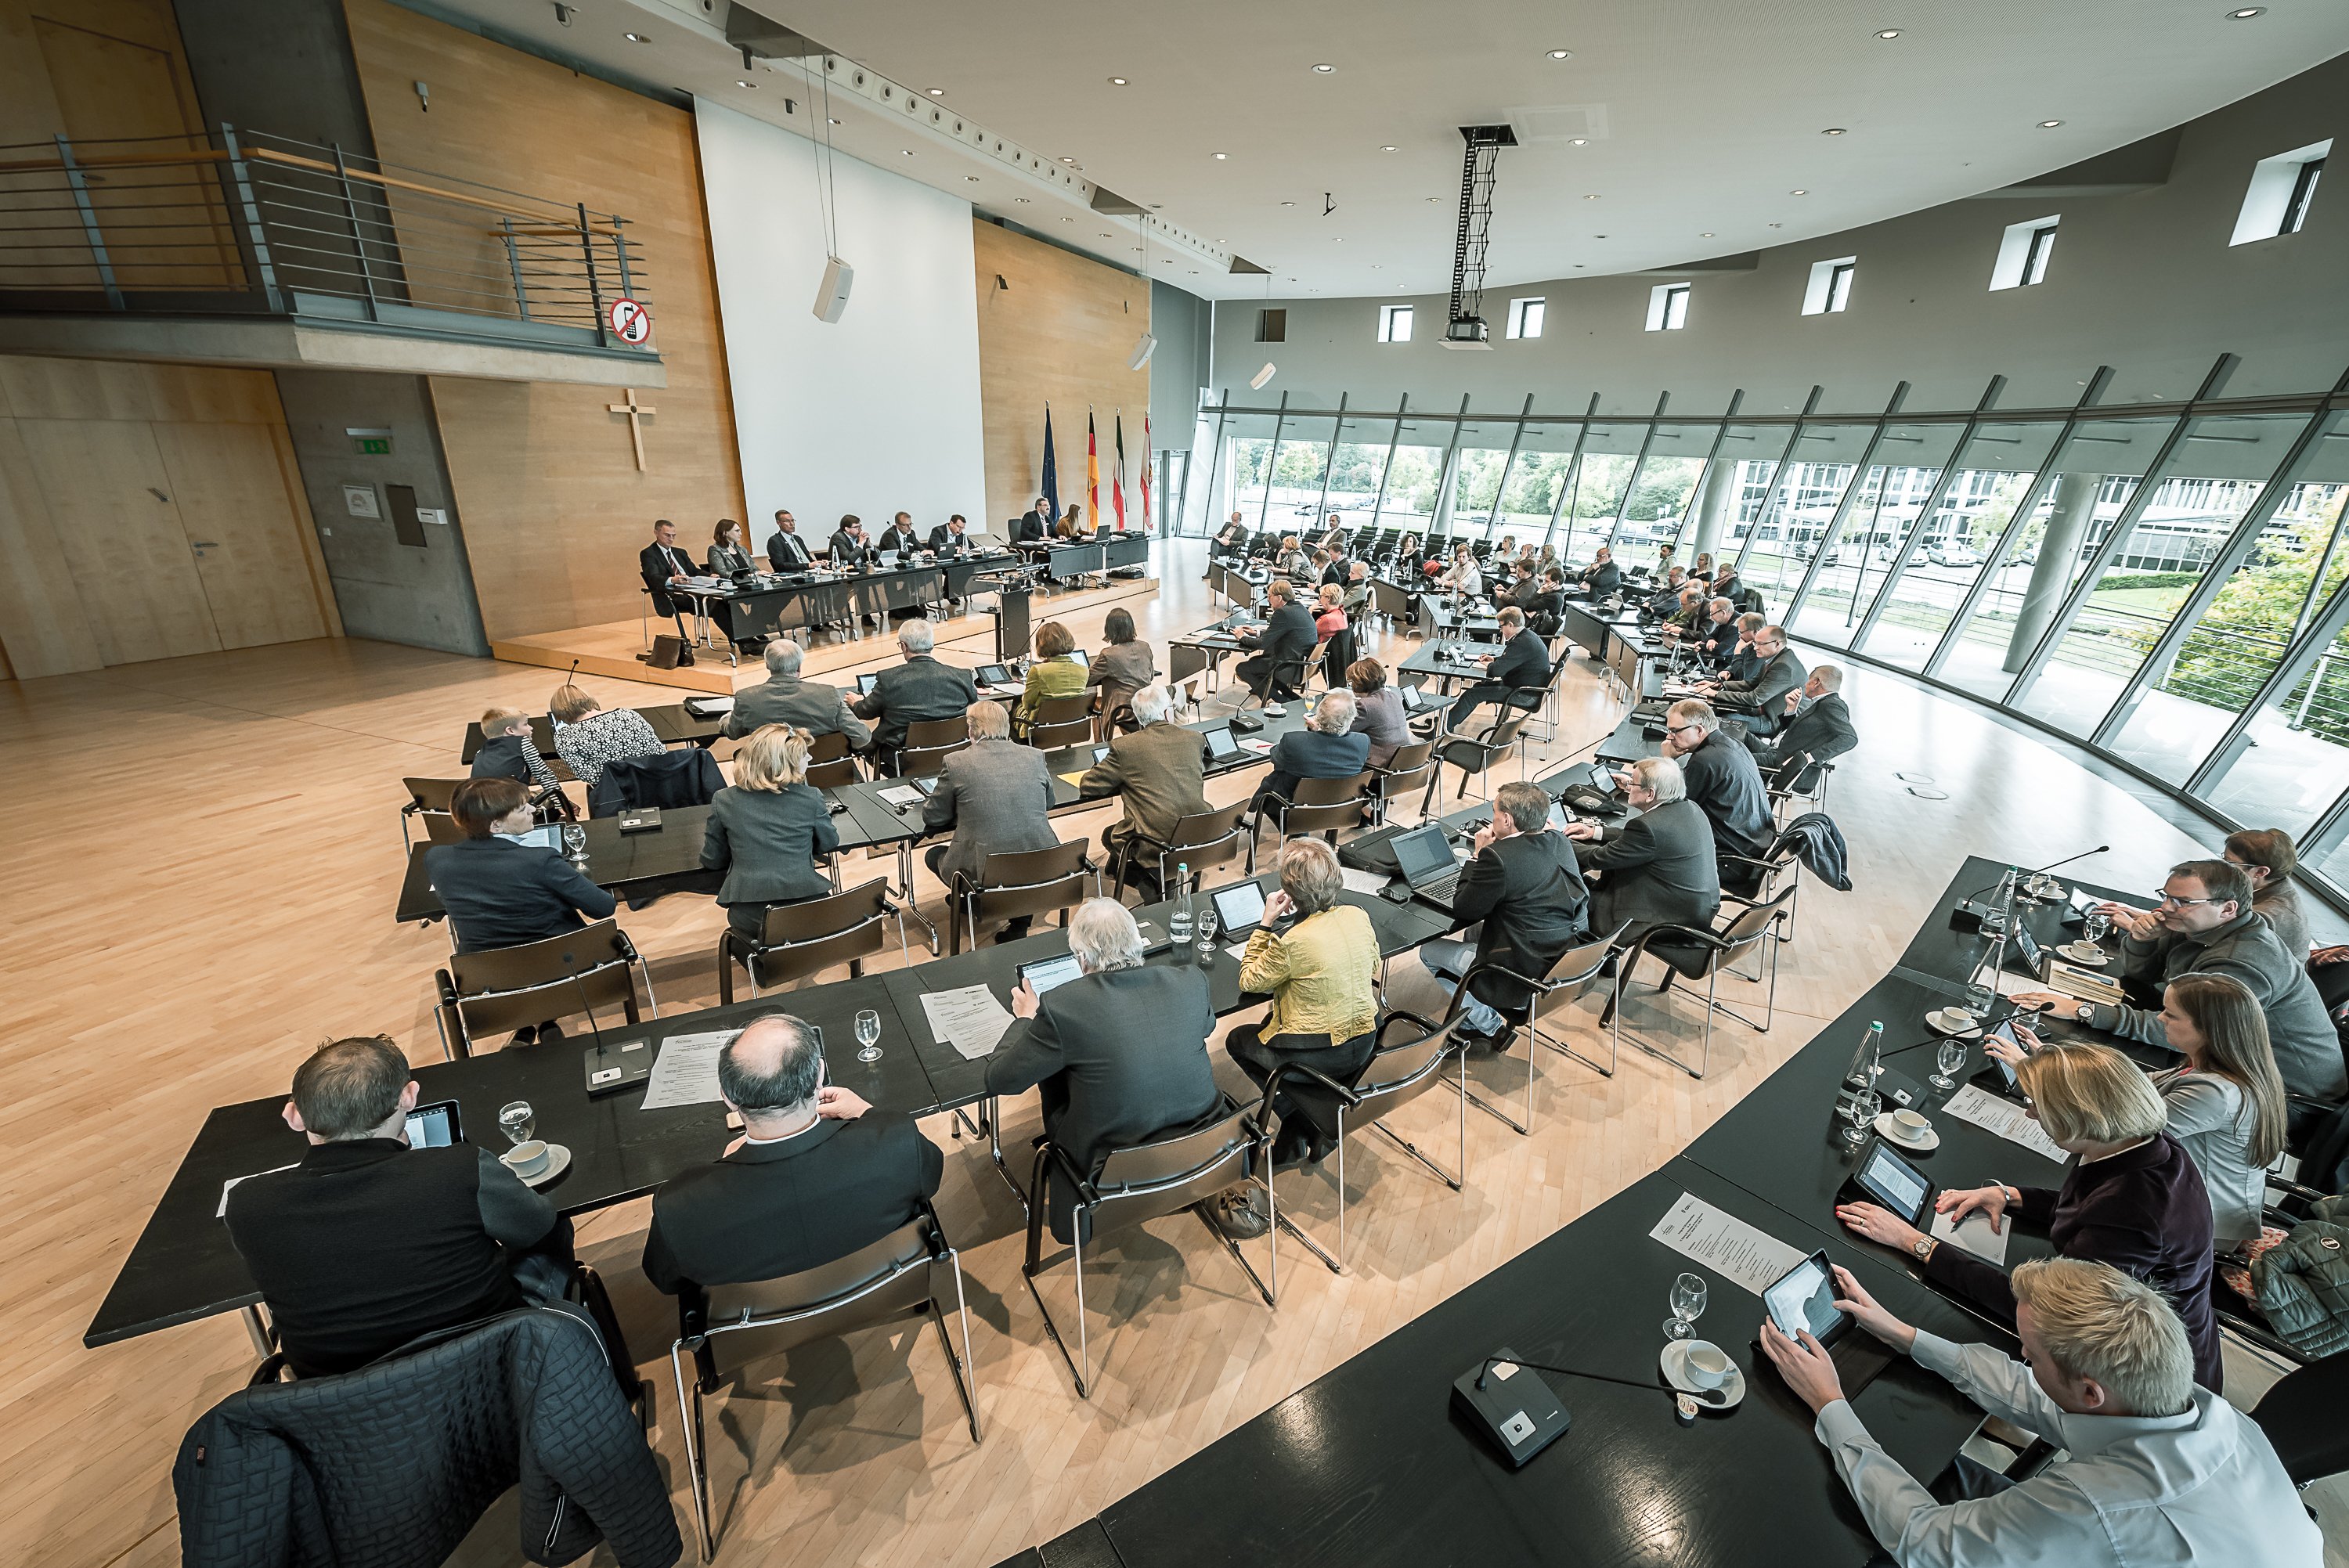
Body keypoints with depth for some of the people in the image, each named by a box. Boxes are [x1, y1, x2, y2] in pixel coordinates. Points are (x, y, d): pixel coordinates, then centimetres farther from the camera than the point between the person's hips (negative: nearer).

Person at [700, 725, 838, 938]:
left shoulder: (723, 800, 0)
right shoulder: (811, 798, -4)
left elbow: (711, 861, 8)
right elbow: (829, 843, 11)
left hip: (749, 916, 2)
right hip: (806, 910, -2)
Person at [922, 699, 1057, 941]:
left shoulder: (956, 763, -5)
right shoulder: (1035, 756, 3)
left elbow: (932, 819, 6)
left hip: (985, 875, -1)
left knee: (933, 855, 27)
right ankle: (1019, 925, 27)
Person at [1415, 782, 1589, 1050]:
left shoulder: (1497, 857, -24)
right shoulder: (1561, 843, 1)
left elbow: (1462, 910, -12)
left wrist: (1478, 854, -6)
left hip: (1530, 971, -9)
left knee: (1429, 951, 9)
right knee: (1473, 932, 30)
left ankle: (1492, 1026, 13)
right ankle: (1473, 1021, 32)